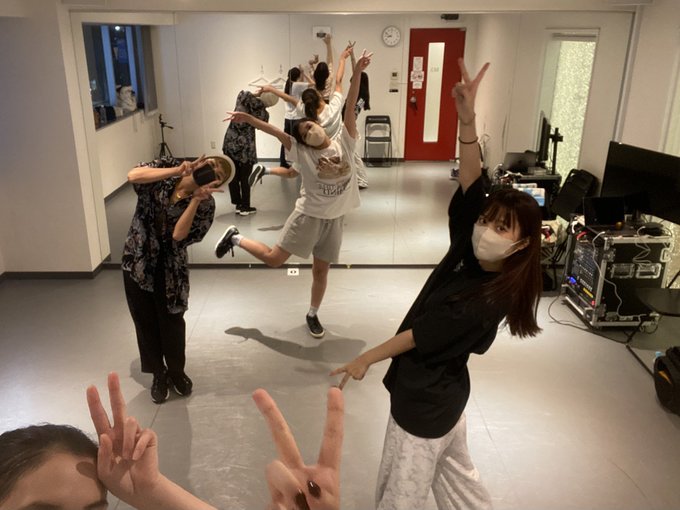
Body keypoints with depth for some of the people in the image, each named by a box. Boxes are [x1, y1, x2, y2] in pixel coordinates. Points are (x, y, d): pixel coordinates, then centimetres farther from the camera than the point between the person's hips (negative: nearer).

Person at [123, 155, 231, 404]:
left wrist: (196, 198, -33)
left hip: (170, 267, -2)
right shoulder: (166, 167, -8)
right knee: (145, 320, 12)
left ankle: (176, 371, 35)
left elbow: (179, 235, -24)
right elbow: (133, 175, -26)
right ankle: (159, 374, 32)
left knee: (172, 320, 10)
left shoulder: (205, 204, -14)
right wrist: (176, 170, -32)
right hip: (138, 258, 2)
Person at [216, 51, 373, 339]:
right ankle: (236, 238, 25)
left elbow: (350, 107, -13)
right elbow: (276, 132, -16)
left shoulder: (344, 144, -6)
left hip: (333, 219, 2)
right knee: (273, 258, 1)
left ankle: (312, 315, 33)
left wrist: (357, 74, -17)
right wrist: (249, 119, -27)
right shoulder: (302, 153, -10)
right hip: (308, 215, -2)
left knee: (321, 270, 13)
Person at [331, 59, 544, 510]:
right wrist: (468, 119, -31)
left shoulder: (490, 298, -27)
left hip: (426, 399, -8)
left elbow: (423, 334, -21)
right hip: (442, 389, 8)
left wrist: (366, 359, -12)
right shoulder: (469, 251, -9)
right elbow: (470, 190, -18)